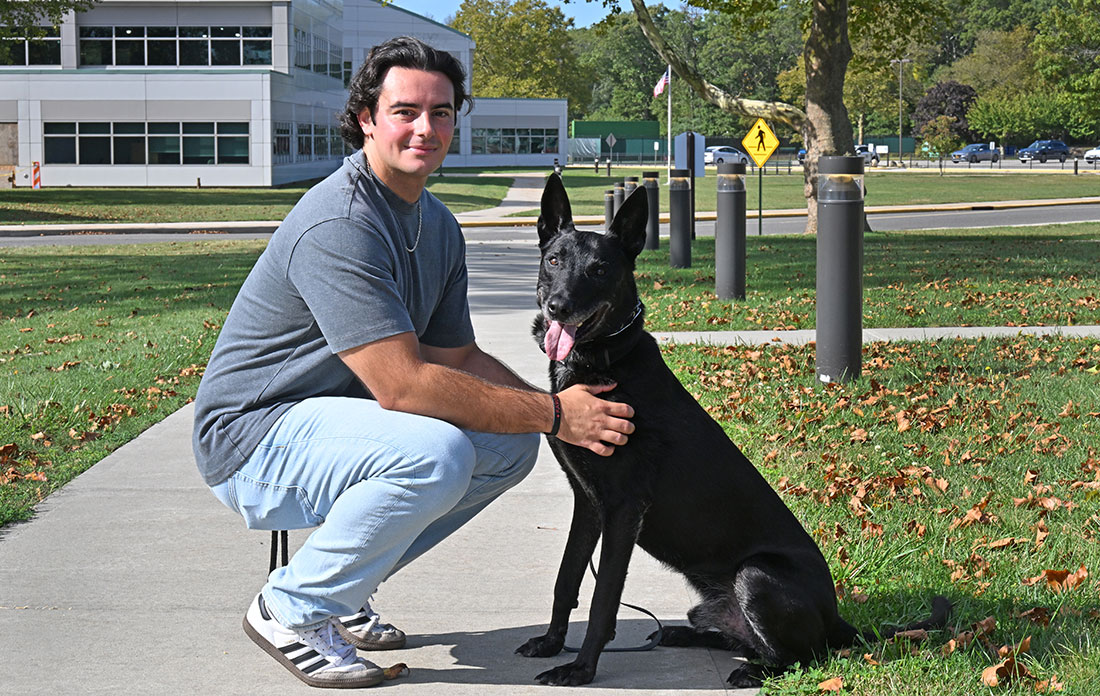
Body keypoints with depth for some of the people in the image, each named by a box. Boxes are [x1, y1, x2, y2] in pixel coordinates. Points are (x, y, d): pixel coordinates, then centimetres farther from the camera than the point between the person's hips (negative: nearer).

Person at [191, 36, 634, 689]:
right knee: (434, 453, -32)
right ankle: (292, 609, -10)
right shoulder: (340, 224, -24)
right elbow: (402, 383, -29)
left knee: (511, 444, 0)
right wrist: (552, 413, -23)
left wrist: (558, 402, -7)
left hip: (338, 417, 9)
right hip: (256, 435, -9)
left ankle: (339, 590, 9)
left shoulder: (439, 225, 7)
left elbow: (458, 355, 10)